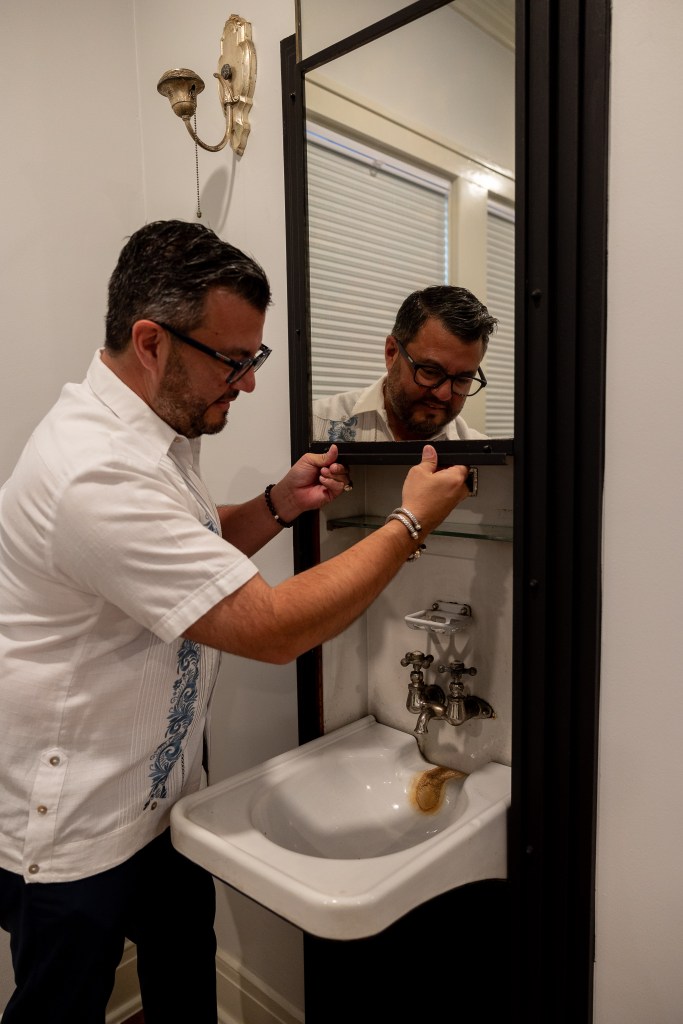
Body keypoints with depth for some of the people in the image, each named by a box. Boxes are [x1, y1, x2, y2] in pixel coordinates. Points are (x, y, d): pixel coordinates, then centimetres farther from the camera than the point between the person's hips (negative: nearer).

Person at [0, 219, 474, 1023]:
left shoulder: (152, 428, 0)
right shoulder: (96, 474, -33)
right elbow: (274, 629, -33)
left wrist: (277, 506, -4)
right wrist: (411, 523, -23)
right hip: (72, 833, -8)